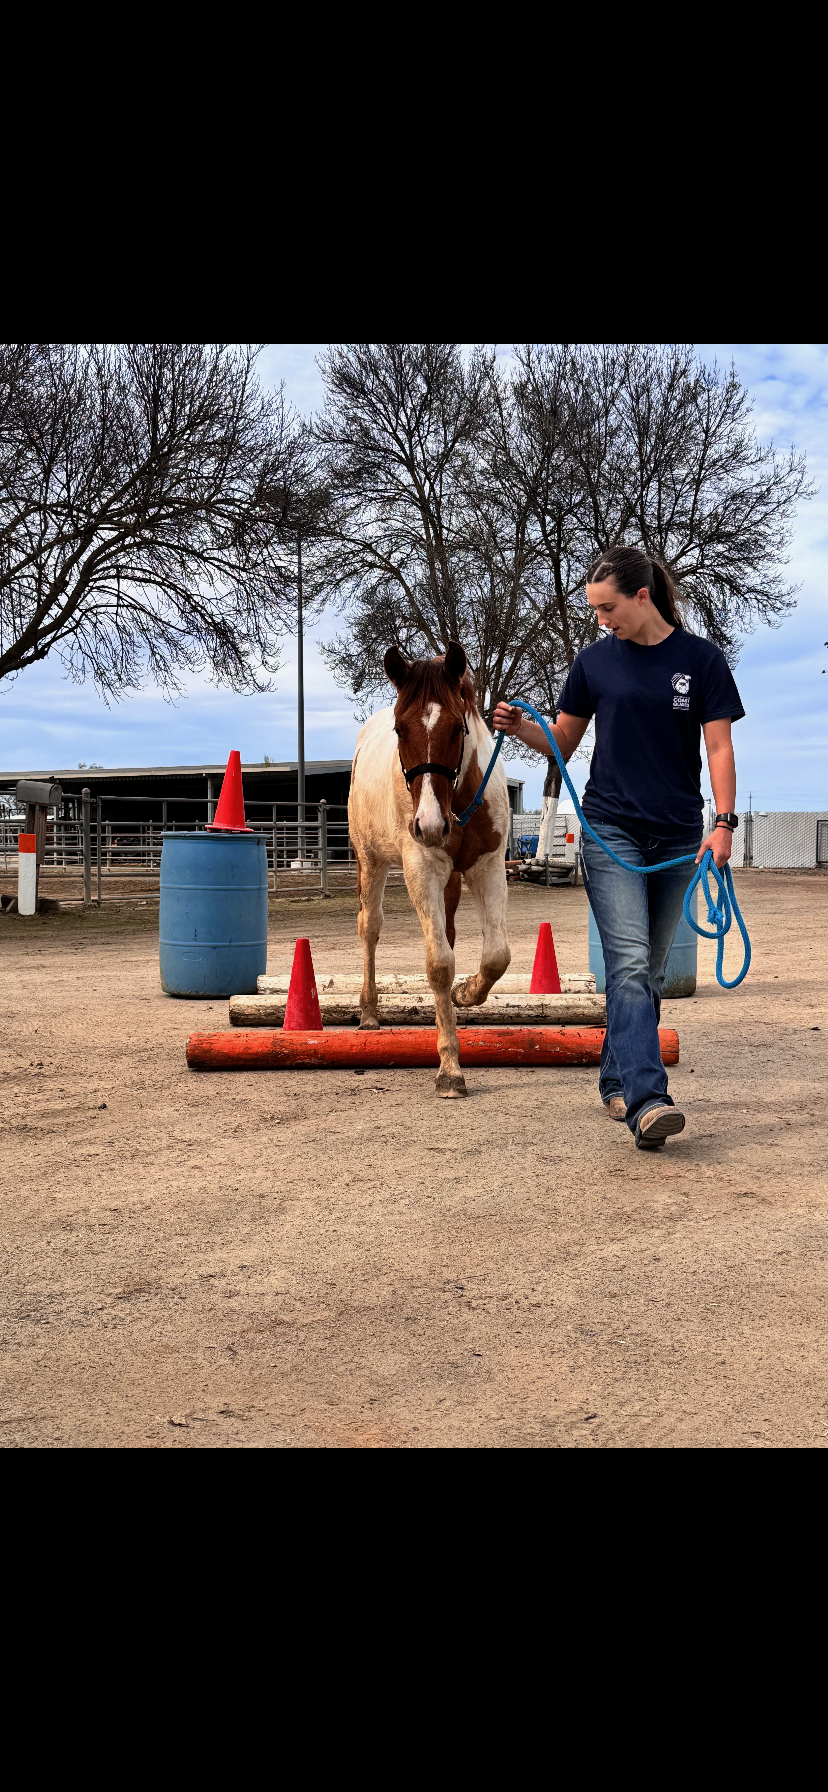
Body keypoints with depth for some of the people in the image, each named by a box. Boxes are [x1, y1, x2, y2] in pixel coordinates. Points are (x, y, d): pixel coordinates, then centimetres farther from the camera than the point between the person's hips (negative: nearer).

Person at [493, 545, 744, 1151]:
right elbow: (564, 741, 12)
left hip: (678, 838, 1)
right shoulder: (595, 661, 5)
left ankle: (617, 1080, 23)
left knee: (651, 970, 9)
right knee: (629, 962, -14)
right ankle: (646, 1099, -21)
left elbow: (719, 747, -2)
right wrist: (522, 728, -7)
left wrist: (725, 821, -13)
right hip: (611, 832, -1)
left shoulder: (701, 658, 1)